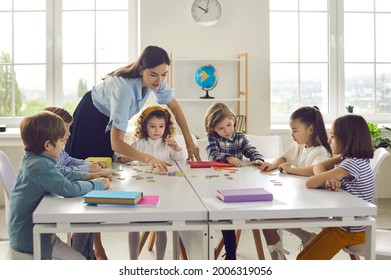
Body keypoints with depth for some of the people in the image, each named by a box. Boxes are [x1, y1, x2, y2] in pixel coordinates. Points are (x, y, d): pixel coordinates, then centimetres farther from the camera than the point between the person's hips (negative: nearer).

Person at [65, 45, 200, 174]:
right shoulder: (124, 88, -44)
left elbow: (174, 106, -8)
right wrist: (148, 158, -60)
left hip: (110, 120, 6)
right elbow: (116, 143, -47)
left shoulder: (157, 80, -24)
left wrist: (189, 142, -15)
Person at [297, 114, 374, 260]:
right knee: (301, 258, 13)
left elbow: (310, 183, -29)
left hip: (352, 231, -9)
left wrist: (323, 179, -6)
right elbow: (318, 166, 1)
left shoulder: (353, 164, -27)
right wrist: (325, 179, -21)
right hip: (340, 224, 9)